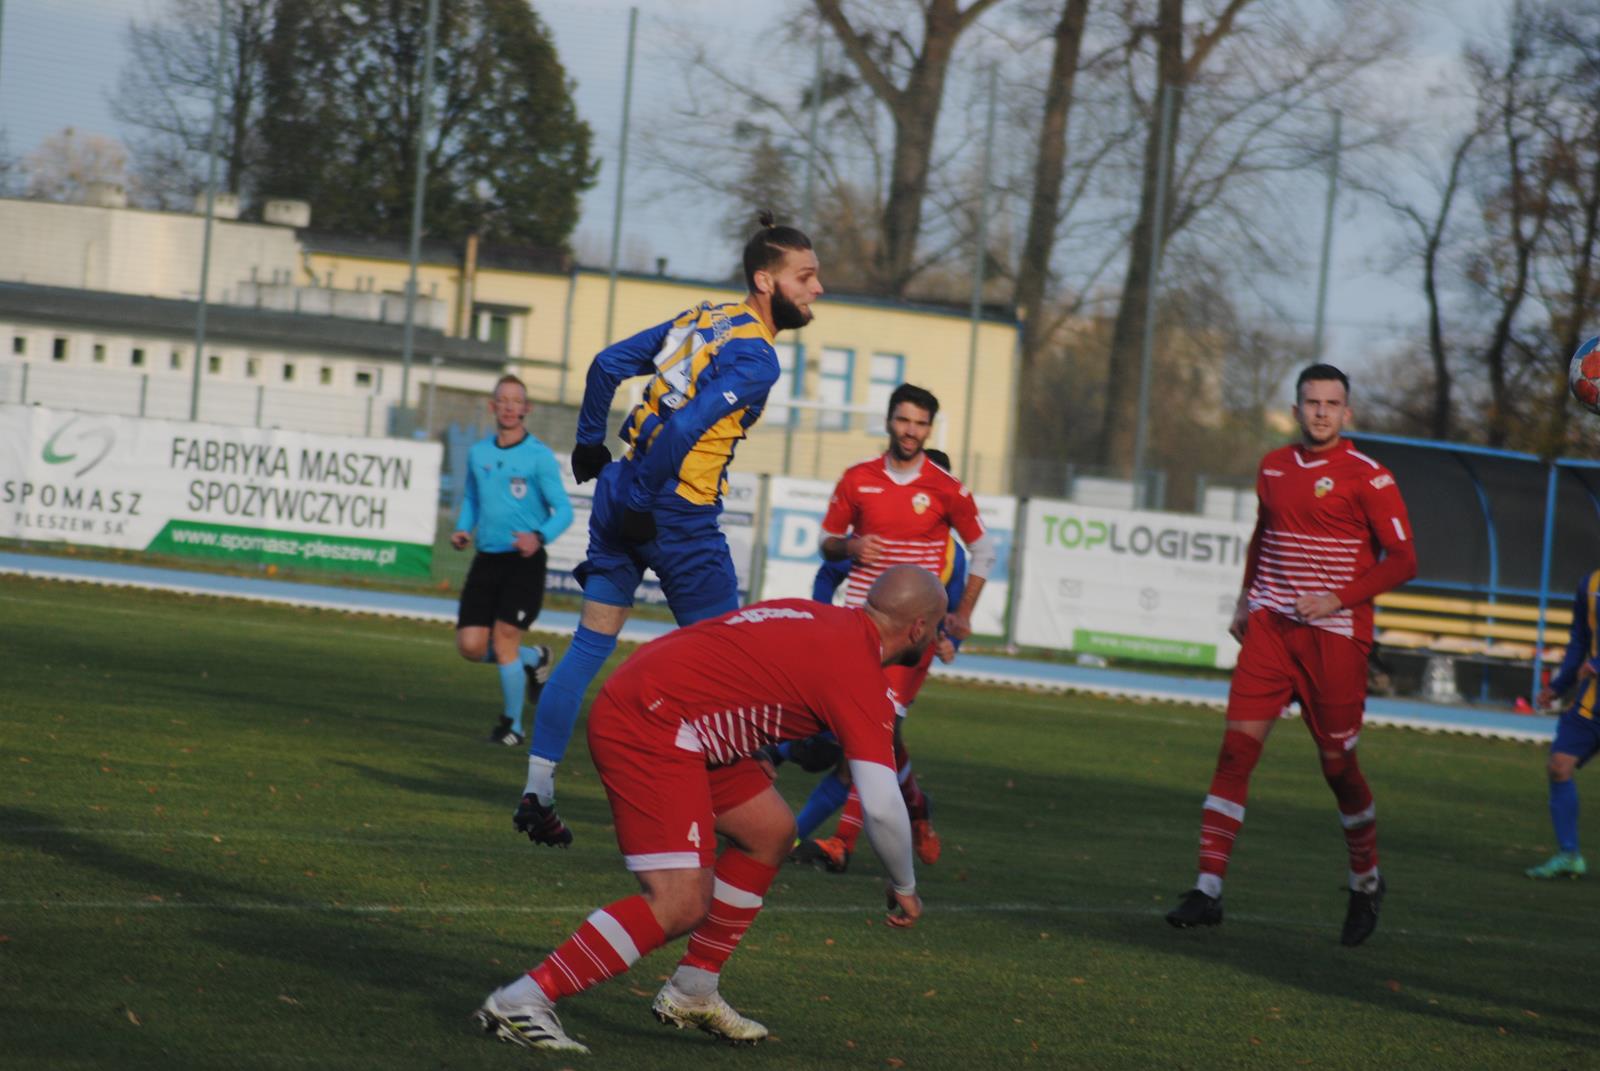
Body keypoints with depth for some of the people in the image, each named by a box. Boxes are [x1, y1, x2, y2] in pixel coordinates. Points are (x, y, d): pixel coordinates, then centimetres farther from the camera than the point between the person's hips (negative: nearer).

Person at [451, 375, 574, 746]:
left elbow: (563, 510, -7)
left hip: (524, 562, -5)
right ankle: (532, 659, 26)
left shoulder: (539, 456, -6)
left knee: (504, 635, -13)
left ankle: (512, 725, 3)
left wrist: (539, 536, -26)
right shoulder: (478, 453, 9)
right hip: (486, 559, 5)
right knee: (470, 645, -5)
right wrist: (462, 529, 4)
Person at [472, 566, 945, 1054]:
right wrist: (904, 888, 2)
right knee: (681, 904, -16)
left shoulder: (819, 618, 14)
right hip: (648, 726, -10)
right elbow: (882, 808, -14)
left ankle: (691, 994, 25)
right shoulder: (860, 676, -12)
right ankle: (519, 1002, -15)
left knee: (770, 830, 19)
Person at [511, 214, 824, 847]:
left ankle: (537, 794, 11)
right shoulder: (756, 358, -15)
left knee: (590, 645, 10)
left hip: (622, 488, 8)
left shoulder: (702, 319, 12)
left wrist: (590, 442, 25)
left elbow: (607, 365, 17)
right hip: (680, 512, -8)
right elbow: (683, 429, -25)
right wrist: (643, 503, -18)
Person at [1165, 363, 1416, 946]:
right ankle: (1208, 889, -11)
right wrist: (1247, 599, 20)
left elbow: (1403, 559, -7)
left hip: (1335, 634, -4)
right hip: (1270, 628, 4)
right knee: (1237, 744, -9)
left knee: (1337, 762, 2)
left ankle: (1366, 882, 27)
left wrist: (1338, 599, -16)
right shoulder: (1273, 468, 11)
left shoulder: (1368, 477, -6)